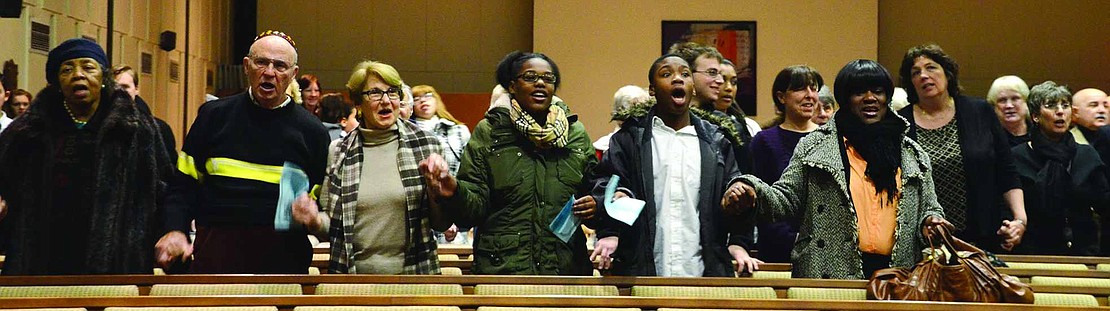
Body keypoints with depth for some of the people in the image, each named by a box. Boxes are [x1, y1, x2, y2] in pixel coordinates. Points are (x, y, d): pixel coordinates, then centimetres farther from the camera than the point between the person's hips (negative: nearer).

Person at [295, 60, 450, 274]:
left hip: (414, 272, -1)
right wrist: (316, 221, -11)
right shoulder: (338, 152, 3)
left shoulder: (426, 145, 0)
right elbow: (333, 227, 10)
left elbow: (441, 224, 2)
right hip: (354, 275, 1)